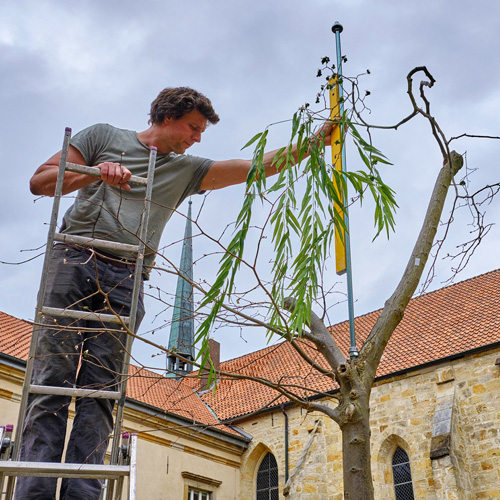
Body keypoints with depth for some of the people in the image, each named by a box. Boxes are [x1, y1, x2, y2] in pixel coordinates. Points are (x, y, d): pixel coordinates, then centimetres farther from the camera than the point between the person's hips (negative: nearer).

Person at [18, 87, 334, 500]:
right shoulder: (103, 136, 18)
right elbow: (40, 182, 11)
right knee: (53, 379, -11)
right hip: (73, 261, -2)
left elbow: (257, 166, 19)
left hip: (125, 280, 2)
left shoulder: (186, 168, 24)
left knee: (99, 390, -8)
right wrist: (95, 172, -6)